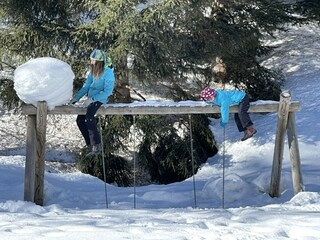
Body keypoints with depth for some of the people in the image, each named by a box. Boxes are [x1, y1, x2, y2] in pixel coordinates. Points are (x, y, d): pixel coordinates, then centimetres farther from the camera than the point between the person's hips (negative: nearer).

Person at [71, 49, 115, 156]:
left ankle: (96, 145, -33)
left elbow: (107, 91, -18)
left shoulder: (108, 73, -14)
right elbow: (86, 86, 14)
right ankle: (90, 145, 4)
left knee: (89, 115, -33)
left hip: (100, 99, -8)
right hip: (91, 99, 8)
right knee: (80, 120, -2)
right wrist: (76, 97, 3)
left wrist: (93, 99, -25)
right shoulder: (92, 72, 9)